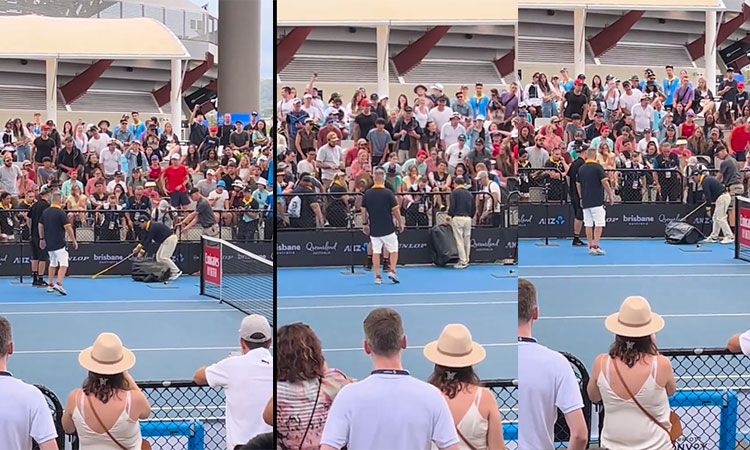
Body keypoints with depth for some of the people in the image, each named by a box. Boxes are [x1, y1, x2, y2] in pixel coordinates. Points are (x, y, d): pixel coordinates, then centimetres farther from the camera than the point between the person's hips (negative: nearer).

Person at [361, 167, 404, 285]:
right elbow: (395, 210, -8)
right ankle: (392, 271, -2)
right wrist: (400, 223, 5)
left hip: (374, 229, 3)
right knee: (393, 250, 11)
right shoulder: (388, 193, -11)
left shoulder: (367, 194, -1)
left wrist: (365, 224, 16)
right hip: (388, 228, -3)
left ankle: (377, 276, 4)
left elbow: (363, 211, 3)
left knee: (376, 252, 7)